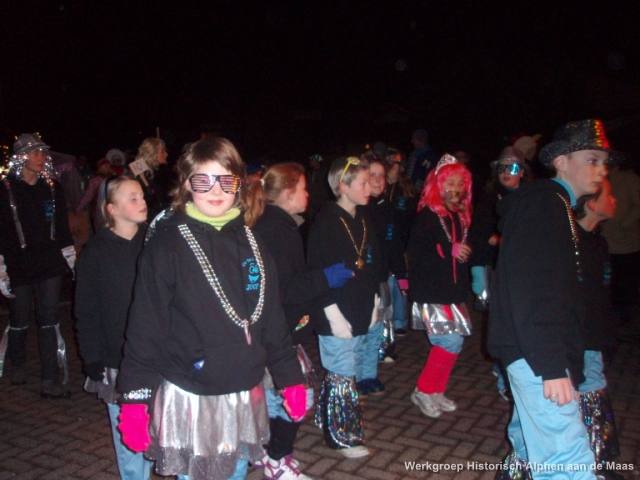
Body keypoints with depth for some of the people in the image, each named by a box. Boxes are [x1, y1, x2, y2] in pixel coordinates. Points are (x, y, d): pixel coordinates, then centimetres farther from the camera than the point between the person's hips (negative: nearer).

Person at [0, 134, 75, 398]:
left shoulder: (52, 188, 7)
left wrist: (71, 257, 12)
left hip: (50, 264, 2)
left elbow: (62, 226, 13)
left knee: (49, 322, 0)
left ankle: (50, 381, 4)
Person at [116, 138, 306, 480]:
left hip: (244, 394, 4)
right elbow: (145, 326, -10)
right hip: (188, 397, -4)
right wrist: (134, 396, -12)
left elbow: (273, 319, 8)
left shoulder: (250, 243, 4)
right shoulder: (168, 244, -10)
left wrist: (289, 377, 8)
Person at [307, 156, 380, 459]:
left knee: (347, 372, 17)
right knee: (342, 376, 2)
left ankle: (328, 420, 35)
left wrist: (372, 302, 15)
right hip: (338, 317, -8)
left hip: (360, 314, 8)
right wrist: (334, 314, -18)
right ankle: (341, 436, 18)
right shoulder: (326, 223, -15)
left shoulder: (362, 221, 9)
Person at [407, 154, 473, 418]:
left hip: (453, 291, 8)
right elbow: (416, 252, -19)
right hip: (431, 292, -7)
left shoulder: (461, 216, 11)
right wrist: (450, 251, -20)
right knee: (450, 342, -10)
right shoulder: (427, 215, -11)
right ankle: (423, 391, 10)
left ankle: (436, 391, 27)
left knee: (454, 342, 10)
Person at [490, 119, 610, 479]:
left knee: (536, 434, 23)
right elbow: (530, 288, -23)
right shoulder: (542, 202, -13)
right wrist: (552, 366, -26)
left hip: (546, 351, 11)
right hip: (537, 354, -11)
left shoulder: (558, 206, 19)